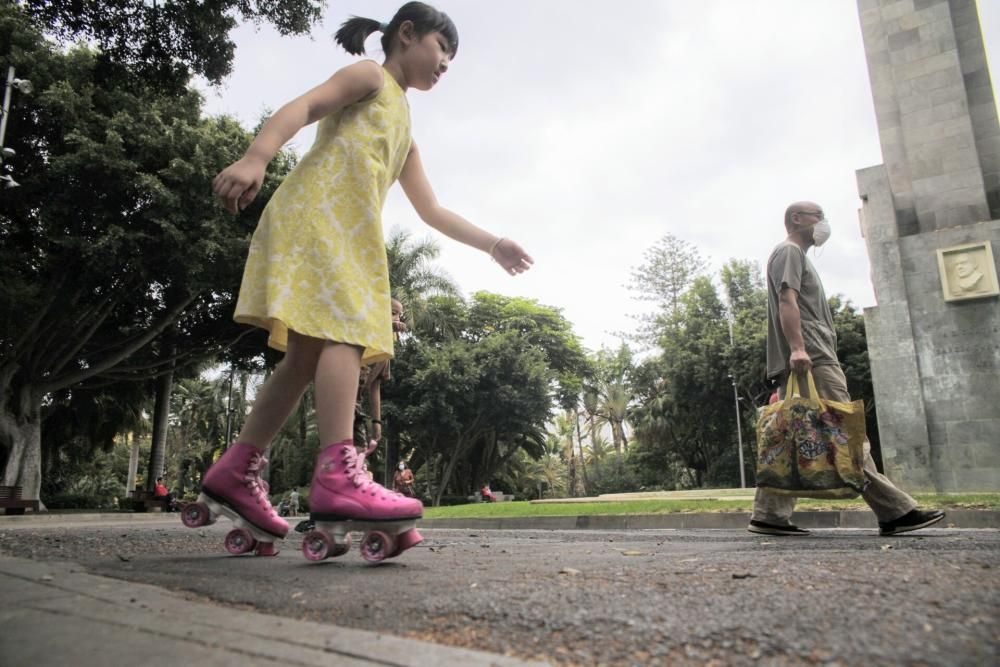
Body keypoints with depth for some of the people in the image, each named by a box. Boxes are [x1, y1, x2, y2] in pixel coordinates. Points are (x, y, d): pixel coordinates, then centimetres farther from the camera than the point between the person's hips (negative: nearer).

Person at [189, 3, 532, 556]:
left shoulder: (404, 131, 33)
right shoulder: (371, 76, 10)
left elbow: (432, 212, 31)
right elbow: (304, 106, -9)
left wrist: (492, 245, 29)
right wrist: (255, 158, -27)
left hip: (348, 233, 9)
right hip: (320, 212, -8)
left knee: (307, 357, 0)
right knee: (346, 330, -23)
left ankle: (235, 473, 4)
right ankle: (338, 474, -31)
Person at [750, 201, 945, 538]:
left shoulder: (796, 256, 32)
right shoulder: (789, 251, 1)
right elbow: (787, 301, -14)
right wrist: (797, 348, -26)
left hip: (803, 362, 10)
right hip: (812, 360, -10)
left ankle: (770, 516, 1)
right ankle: (895, 512, -6)